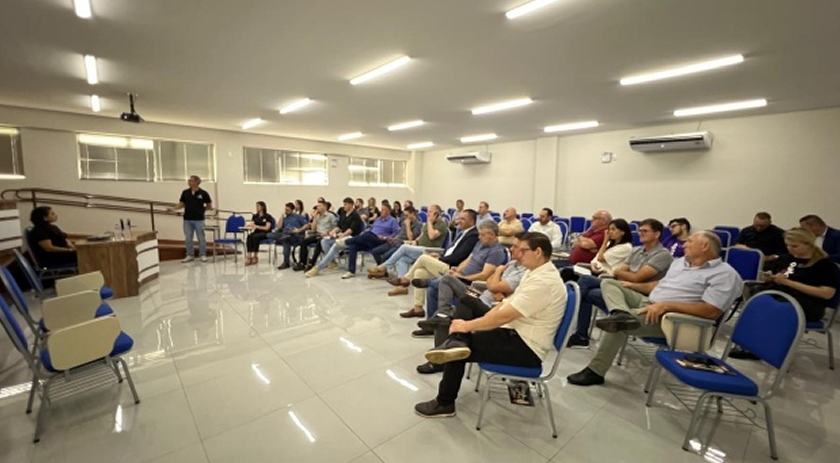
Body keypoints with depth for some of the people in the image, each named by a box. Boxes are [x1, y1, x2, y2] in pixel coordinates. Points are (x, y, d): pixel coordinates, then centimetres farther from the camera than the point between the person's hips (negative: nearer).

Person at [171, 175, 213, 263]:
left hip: (199, 219, -4)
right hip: (187, 219, 4)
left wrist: (201, 209, 1)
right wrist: (173, 208, -6)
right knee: (188, 239, 8)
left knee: (201, 238, 3)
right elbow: (182, 204, 10)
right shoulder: (185, 192, 5)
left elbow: (209, 206, 2)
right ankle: (190, 255, 18)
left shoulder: (203, 193, -5)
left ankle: (203, 255, 13)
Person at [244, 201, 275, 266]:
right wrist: (248, 225, -19)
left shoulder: (268, 216, -3)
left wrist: (256, 226, -20)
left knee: (255, 237, -36)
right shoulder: (255, 216, 14)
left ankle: (255, 257, -28)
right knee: (249, 236, -31)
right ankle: (249, 256, -38)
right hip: (256, 232, 4)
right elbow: (251, 224, 4)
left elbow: (267, 228, -11)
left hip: (265, 234, -4)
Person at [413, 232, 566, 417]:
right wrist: (478, 320, -2)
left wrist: (467, 326, -18)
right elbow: (507, 303, 8)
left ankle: (445, 403, 9)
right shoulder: (536, 272, 7)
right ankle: (457, 342, -21)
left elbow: (504, 316, -27)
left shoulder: (543, 282, -25)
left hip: (525, 347, -9)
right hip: (516, 331, 10)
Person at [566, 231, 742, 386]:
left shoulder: (724, 274, -9)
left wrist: (666, 305, -26)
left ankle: (595, 371, -13)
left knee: (618, 325, -27)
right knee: (609, 283, -2)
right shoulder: (680, 261, 18)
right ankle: (622, 314, -34)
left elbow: (712, 311, -21)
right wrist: (636, 286, 12)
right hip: (647, 303, 9)